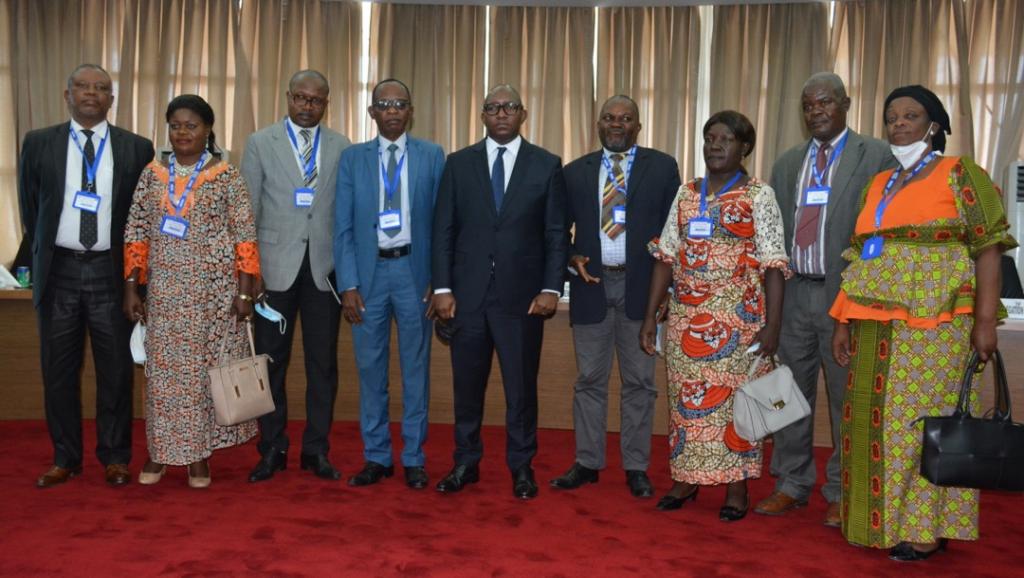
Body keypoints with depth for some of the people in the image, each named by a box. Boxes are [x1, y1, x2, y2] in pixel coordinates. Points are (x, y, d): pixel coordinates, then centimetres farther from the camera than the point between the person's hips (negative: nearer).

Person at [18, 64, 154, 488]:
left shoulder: (136, 148, 2)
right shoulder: (38, 143, 5)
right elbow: (29, 207, 12)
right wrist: (44, 254, 11)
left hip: (111, 271, -1)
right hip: (59, 270, 1)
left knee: (115, 369, 3)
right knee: (59, 369, 8)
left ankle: (115, 458, 17)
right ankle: (65, 458, 21)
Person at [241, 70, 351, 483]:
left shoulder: (342, 148, 7)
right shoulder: (260, 143, 5)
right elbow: (248, 211, 2)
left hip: (325, 267, 1)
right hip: (275, 267, -1)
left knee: (323, 363, 6)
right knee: (271, 361, 5)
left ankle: (316, 450, 18)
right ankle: (272, 450, 19)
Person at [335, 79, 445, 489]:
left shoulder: (432, 156, 4)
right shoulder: (352, 158, 6)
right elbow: (343, 228, 3)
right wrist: (349, 284, -5)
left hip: (414, 271, -1)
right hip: (369, 270, 1)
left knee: (415, 367, 6)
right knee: (370, 367, 7)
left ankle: (413, 458, 17)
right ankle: (377, 456, 20)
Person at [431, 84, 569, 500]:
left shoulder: (547, 165, 4)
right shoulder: (458, 163, 7)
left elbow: (557, 234, 2)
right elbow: (443, 230, 5)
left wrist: (551, 288, -7)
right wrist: (442, 288, -2)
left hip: (522, 294, -1)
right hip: (468, 292, 1)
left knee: (521, 385, 7)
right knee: (467, 384, 10)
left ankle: (521, 467, 22)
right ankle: (466, 463, 25)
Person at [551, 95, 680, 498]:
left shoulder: (662, 167, 4)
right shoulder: (576, 172, 10)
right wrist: (571, 259, -7)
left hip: (640, 285, -1)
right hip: (591, 284, 2)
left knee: (639, 381, 6)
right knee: (590, 380, 8)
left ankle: (636, 467, 17)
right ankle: (587, 462, 19)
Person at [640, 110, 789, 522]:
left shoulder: (759, 196, -1)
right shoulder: (685, 193, 10)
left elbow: (773, 266, -6)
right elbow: (666, 256, 9)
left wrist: (772, 325, -13)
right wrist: (650, 315, 5)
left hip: (738, 318, -4)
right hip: (685, 316, 4)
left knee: (736, 398, 1)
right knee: (685, 397, 8)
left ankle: (736, 486, 15)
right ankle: (686, 478, 23)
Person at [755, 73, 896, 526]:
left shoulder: (876, 156, -1)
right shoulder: (787, 163, 15)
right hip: (793, 294, 5)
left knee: (846, 397, 4)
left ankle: (842, 493, 18)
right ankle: (791, 484, 23)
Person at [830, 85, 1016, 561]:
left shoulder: (960, 173, 1)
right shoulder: (878, 184, 17)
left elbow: (987, 248, -6)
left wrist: (985, 320, -15)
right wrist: (844, 322, 11)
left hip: (934, 324, -6)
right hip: (876, 326, 6)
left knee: (924, 419, -3)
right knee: (876, 421, 8)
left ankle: (926, 528, 10)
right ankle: (883, 519, 20)